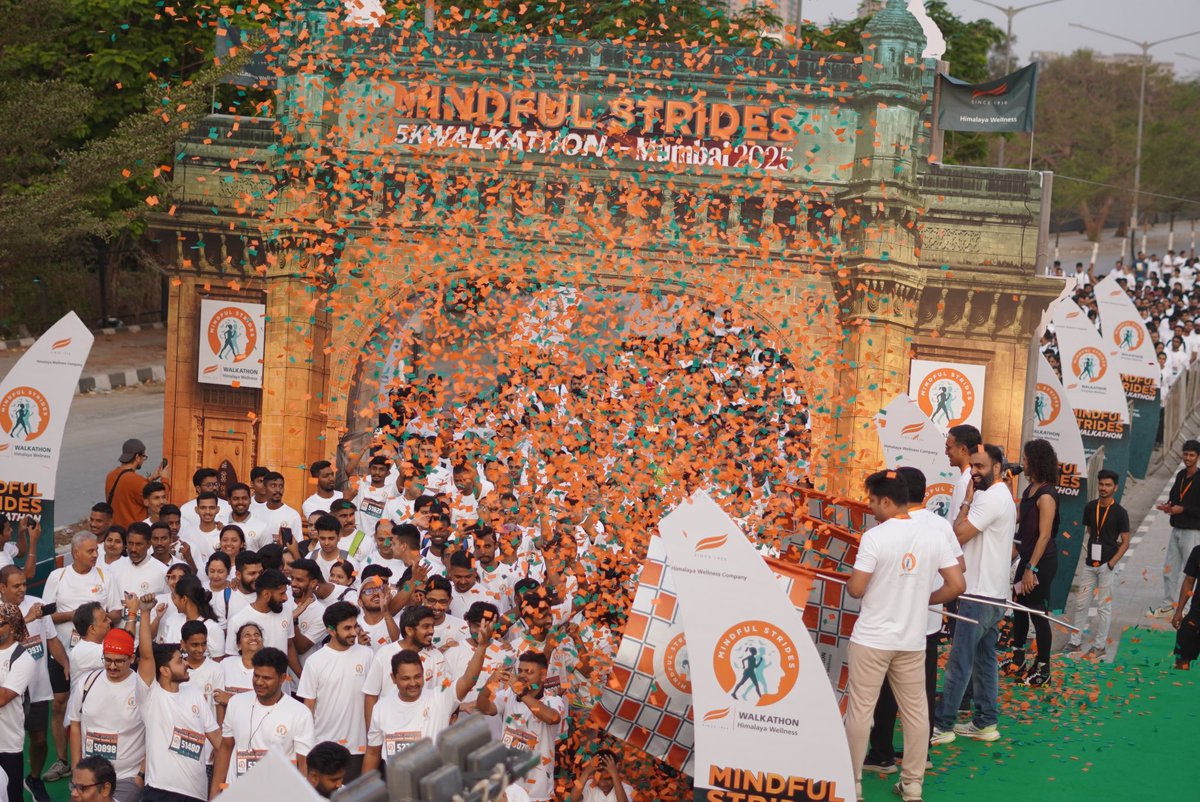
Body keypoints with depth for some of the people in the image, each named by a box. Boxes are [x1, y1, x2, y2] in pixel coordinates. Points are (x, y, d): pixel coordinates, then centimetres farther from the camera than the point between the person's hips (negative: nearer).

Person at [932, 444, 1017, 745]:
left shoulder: (990, 498, -17)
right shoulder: (1003, 496, 17)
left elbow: (959, 534, -19)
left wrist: (967, 502, -10)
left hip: (979, 595, -11)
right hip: (993, 593, 11)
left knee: (959, 661, -7)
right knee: (985, 658, 13)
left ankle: (943, 726, -5)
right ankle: (985, 723, 17)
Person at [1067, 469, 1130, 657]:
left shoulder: (1119, 513, -7)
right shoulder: (1090, 507, 6)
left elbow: (1125, 543, -5)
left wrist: (1111, 562, -14)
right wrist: (1089, 553, 7)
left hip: (1107, 565, -5)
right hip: (1089, 563, 5)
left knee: (1104, 606, 1)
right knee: (1080, 603, 5)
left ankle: (1100, 645, 8)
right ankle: (1075, 642, 14)